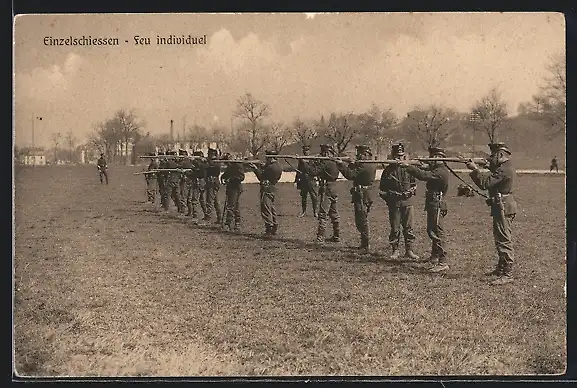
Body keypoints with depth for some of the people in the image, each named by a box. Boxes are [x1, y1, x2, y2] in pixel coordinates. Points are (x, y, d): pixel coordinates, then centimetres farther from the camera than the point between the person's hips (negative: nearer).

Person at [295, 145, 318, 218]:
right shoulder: (301, 159, 10)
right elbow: (298, 170, 15)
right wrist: (296, 181, 12)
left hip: (311, 181, -3)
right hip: (303, 181, 3)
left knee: (313, 196, -3)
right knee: (303, 197, 7)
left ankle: (315, 212, 6)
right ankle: (304, 211, 17)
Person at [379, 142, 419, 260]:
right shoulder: (388, 171, 3)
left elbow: (414, 184, 14)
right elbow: (382, 190, 7)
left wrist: (411, 190, -2)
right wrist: (389, 195, -5)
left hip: (407, 203, 1)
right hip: (394, 204, -1)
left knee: (408, 227, 2)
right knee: (395, 228, 3)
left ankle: (409, 250, 11)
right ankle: (395, 251, 13)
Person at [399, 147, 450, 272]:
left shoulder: (440, 172, -19)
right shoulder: (437, 169, 16)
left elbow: (423, 176, -29)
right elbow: (425, 172, 15)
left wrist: (408, 166, -29)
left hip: (436, 205, -11)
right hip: (433, 204, 11)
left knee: (436, 232, -12)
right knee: (432, 231, 21)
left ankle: (443, 262, -13)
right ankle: (434, 257, 34)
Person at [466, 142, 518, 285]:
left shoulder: (504, 169, -18)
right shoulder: (505, 167, 17)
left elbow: (485, 183, -23)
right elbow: (490, 179, 18)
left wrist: (475, 169, -13)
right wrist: (476, 170, 7)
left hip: (503, 208, -11)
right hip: (503, 207, 11)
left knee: (504, 241, -10)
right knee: (501, 239, 19)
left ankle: (507, 274, -10)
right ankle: (501, 268, 30)